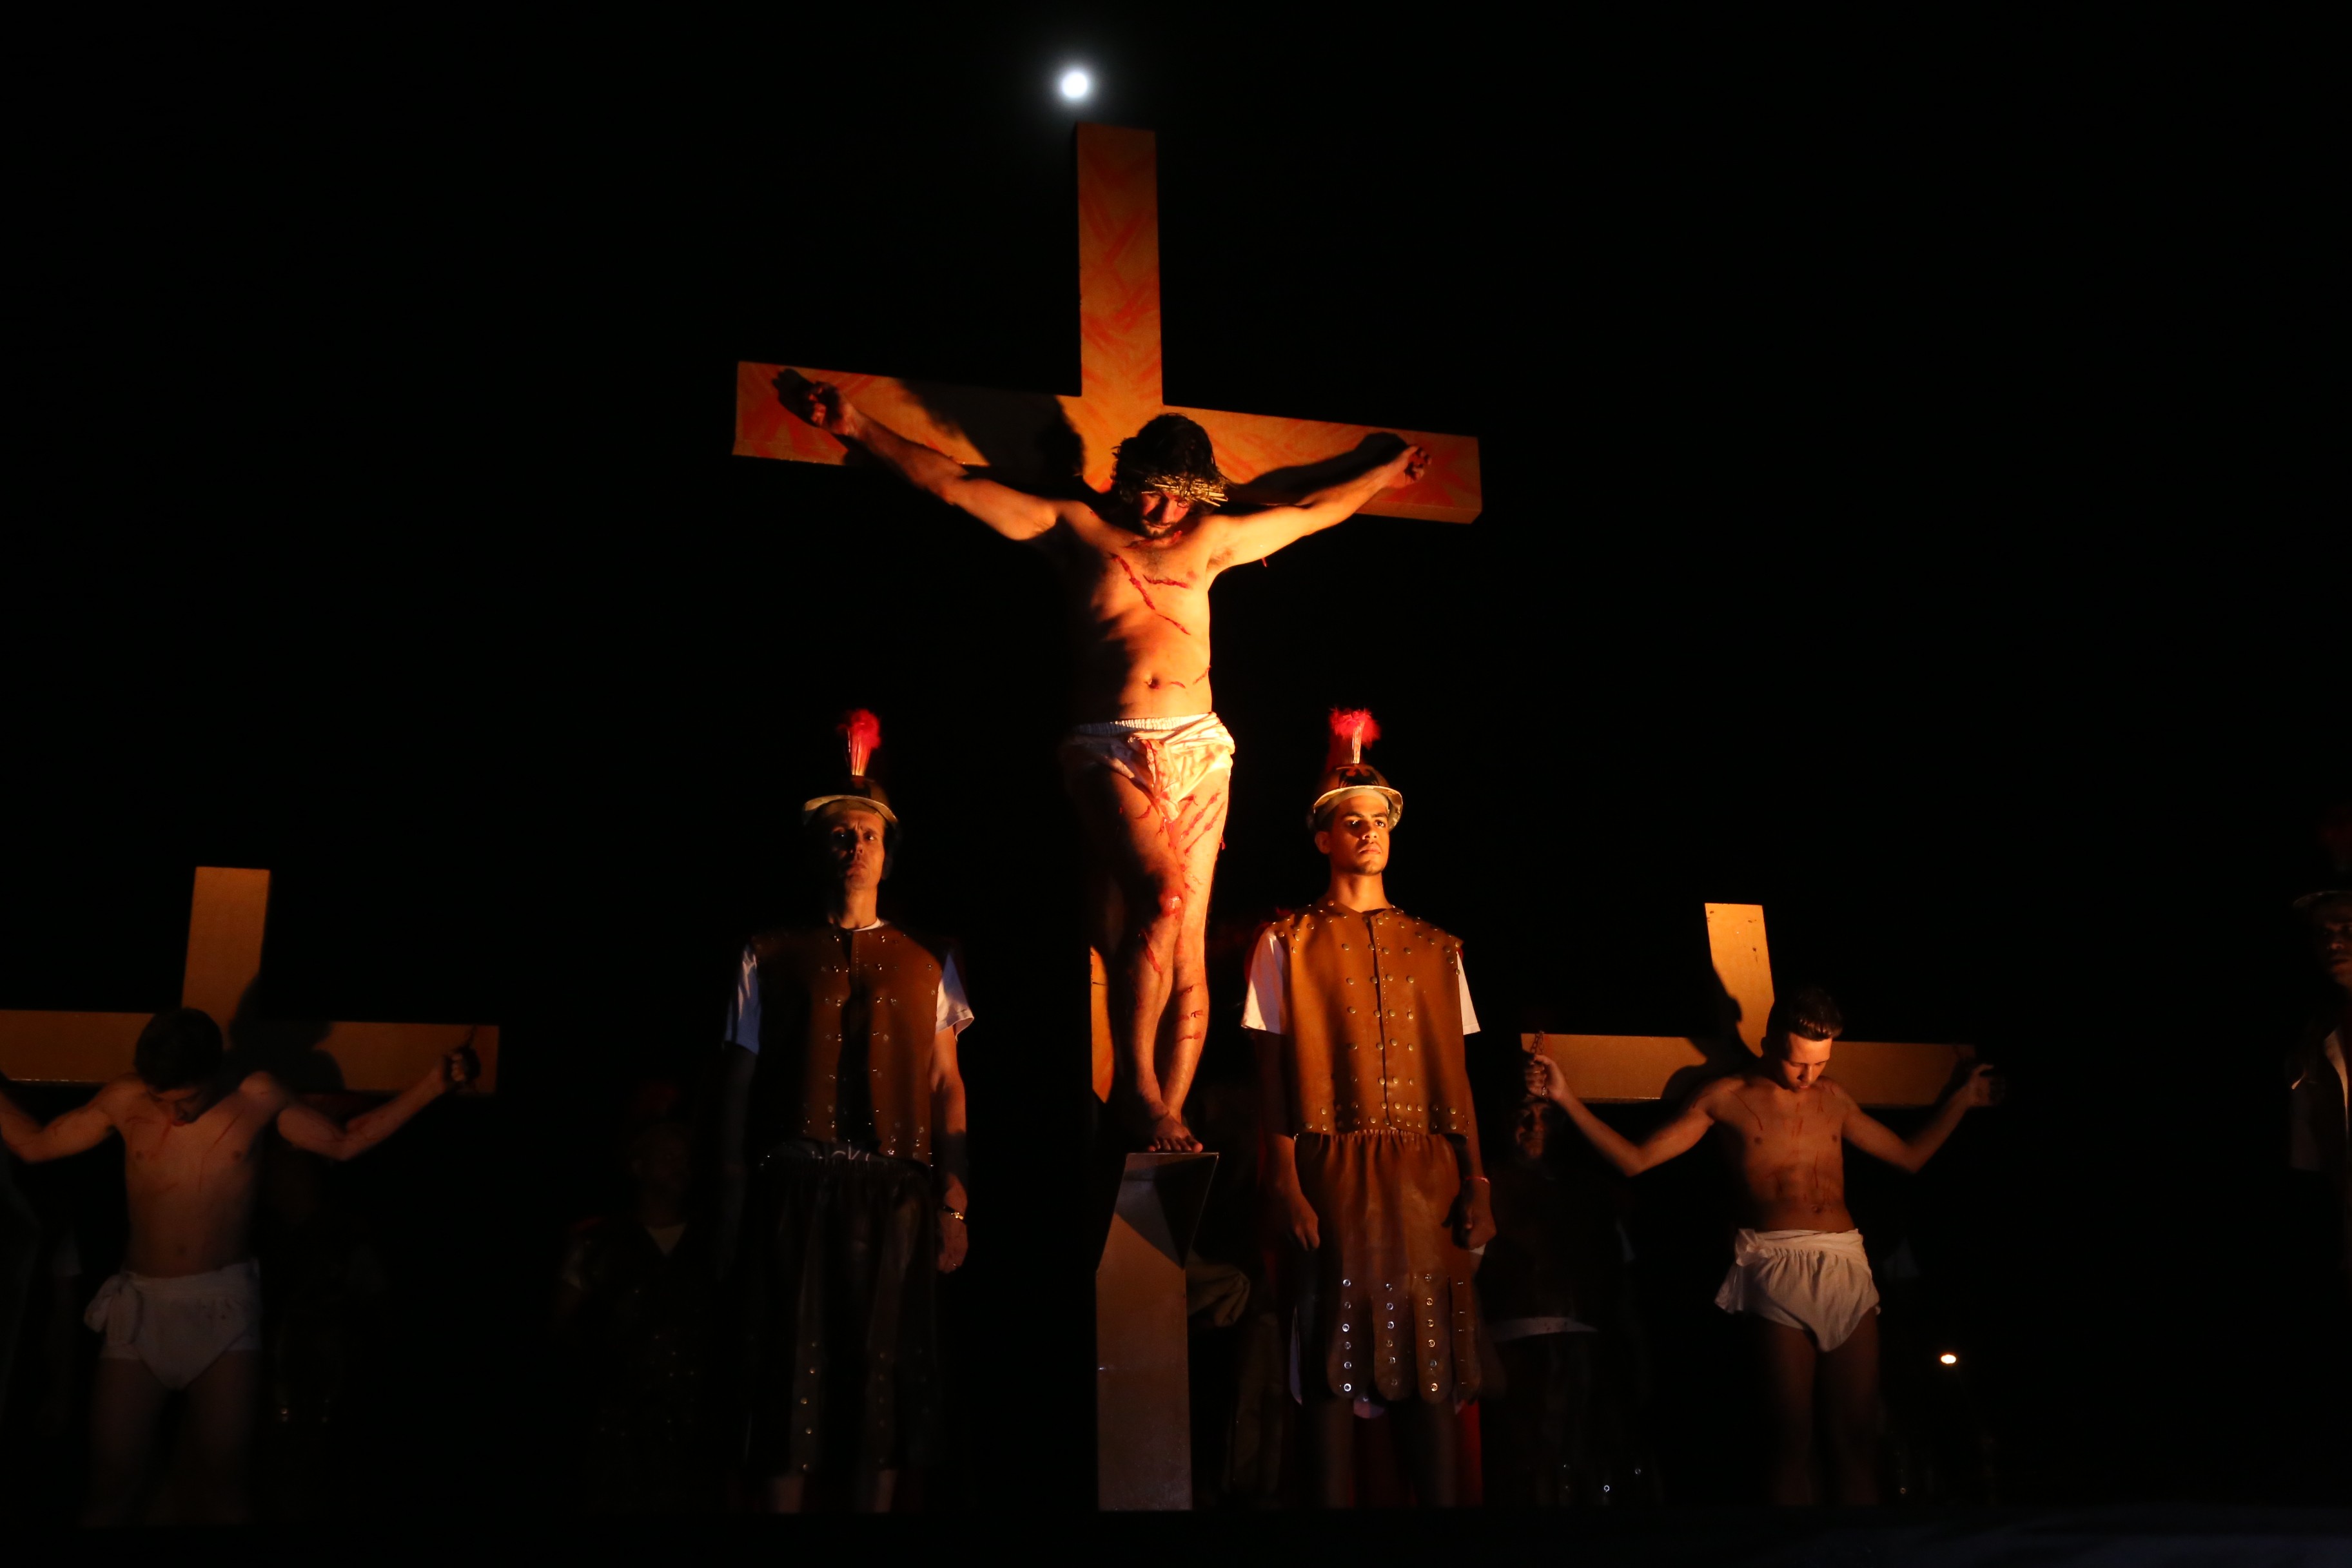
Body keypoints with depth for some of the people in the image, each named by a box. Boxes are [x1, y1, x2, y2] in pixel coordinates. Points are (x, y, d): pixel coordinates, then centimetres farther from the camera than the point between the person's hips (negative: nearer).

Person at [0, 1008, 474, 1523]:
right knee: (110, 1484, -3)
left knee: (222, 1481, -6)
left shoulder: (258, 1098, -1)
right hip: (141, 1305, 1)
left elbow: (343, 1142, 8)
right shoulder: (126, 1100, 0)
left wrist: (432, 1085, -2)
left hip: (224, 1306, -1)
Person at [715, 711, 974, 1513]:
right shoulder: (769, 958, 10)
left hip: (895, 1193, 1)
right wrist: (731, 1211, 1)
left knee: (884, 1372, 3)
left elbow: (948, 1088, 9)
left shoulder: (928, 962, 13)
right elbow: (738, 1084, 7)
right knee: (793, 1371, -1)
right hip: (795, 1190, -1)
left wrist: (954, 1205, 0)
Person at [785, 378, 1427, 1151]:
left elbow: (1310, 511, 35)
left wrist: (1384, 473, 43)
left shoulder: (1208, 541, 21)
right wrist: (858, 427, 1)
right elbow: (954, 484, 7)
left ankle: (1168, 1115, -4)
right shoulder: (1077, 529, 12)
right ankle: (1135, 1084, -13)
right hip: (1110, 750, -3)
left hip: (1197, 749, 3)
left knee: (1189, 936, -5)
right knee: (1162, 893, -25)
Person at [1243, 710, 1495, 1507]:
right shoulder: (1287, 945, 6)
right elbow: (1274, 1072, 0)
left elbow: (1456, 1074, 12)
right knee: (1338, 1357, -1)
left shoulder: (1434, 949, 15)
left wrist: (1475, 1181, 3)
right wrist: (1285, 1182, -10)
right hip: (1336, 1171, -3)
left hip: (1428, 1173, 3)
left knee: (1433, 1353, 3)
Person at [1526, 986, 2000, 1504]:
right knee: (1791, 1436, -7)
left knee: (1858, 1436, -1)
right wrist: (1567, 1099, -1)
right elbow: (1636, 1159, 5)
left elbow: (1910, 1155, 29)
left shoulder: (1832, 1097, 17)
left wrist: (1961, 1100, 27)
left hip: (1846, 1265, 4)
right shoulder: (1727, 1097, 7)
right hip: (1775, 1265, -4)